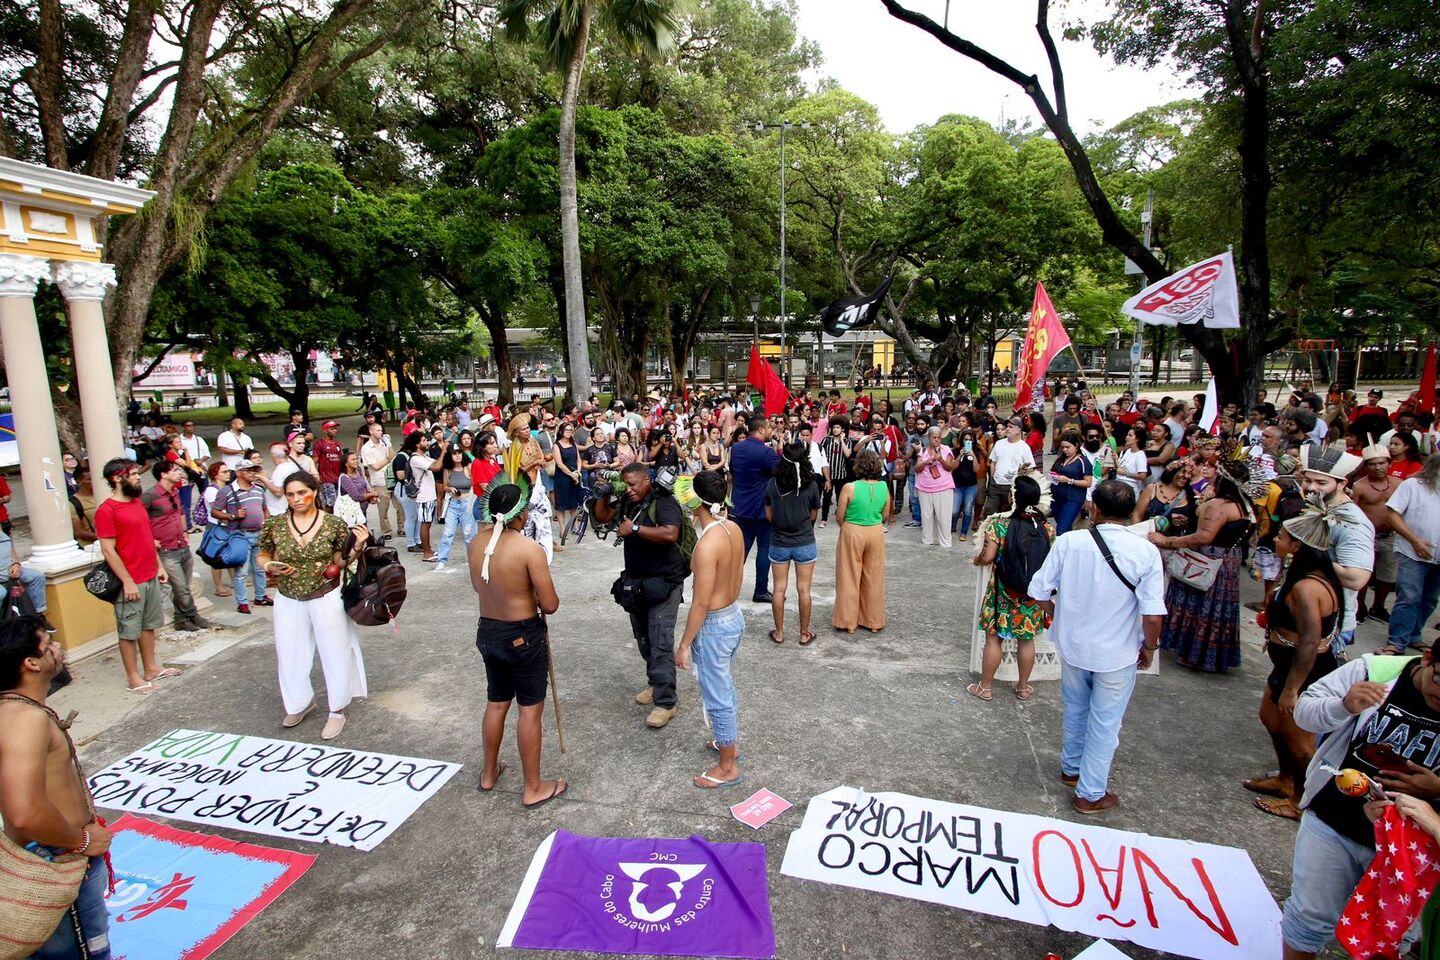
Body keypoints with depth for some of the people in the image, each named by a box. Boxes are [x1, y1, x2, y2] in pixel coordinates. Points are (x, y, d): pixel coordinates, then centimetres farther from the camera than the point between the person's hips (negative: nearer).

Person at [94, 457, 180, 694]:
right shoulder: (107, 510, -15)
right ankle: (133, 678, 13)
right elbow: (108, 550, -17)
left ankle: (151, 668, 28)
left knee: (149, 625, 17)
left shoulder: (137, 502, 10)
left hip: (151, 578, 8)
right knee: (129, 631, 4)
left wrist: (159, 566, 15)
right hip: (131, 582, -8)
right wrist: (128, 582, -17)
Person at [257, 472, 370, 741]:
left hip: (327, 599, -2)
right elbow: (263, 556, 8)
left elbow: (340, 561, -1)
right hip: (288, 601, 3)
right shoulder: (274, 525, -6)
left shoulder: (334, 524, -10)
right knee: (290, 655, 17)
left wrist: (357, 546, -19)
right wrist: (271, 567, -13)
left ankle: (337, 711, 27)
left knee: (334, 654, 7)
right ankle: (300, 703, 43)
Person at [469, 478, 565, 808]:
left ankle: (489, 773, 42)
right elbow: (550, 605, -20)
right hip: (524, 636, -6)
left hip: (487, 631, 7)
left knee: (496, 703, 24)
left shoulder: (476, 544, -4)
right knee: (530, 710, 8)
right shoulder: (530, 549, -23)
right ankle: (533, 789, 21)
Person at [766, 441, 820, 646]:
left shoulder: (773, 484, -11)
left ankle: (779, 632, 21)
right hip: (804, 543, -1)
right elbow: (813, 516, -2)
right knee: (804, 589, 10)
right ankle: (804, 634, 20)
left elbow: (769, 516, -2)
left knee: (779, 589, 12)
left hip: (779, 543, 1)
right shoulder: (811, 485, -13)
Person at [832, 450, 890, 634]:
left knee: (849, 578, 10)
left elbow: (839, 517, -9)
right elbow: (885, 516, 4)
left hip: (852, 532, -3)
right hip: (876, 533, 3)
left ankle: (848, 621, 19)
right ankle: (874, 621, 26)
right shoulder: (884, 487, -5)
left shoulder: (850, 488, -17)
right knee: (873, 578, 15)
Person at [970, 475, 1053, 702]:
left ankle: (985, 687, 21)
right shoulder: (1048, 528, -7)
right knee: (1027, 640, 17)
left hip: (1003, 591, -3)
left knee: (994, 638, 10)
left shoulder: (999, 524, -17)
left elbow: (987, 557, -17)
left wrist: (976, 560, 5)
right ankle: (1023, 687, 32)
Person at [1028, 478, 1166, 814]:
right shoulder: (1146, 552, -18)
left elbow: (1040, 591, -8)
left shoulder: (1068, 542, -15)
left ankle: (1071, 769, 45)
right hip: (1117, 654, -2)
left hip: (1073, 646, 2)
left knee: (1074, 710, 24)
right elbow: (1153, 614, -19)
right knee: (1105, 723, 14)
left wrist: (1057, 617, 13)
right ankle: (1091, 794, 28)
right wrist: (1149, 648, 1)